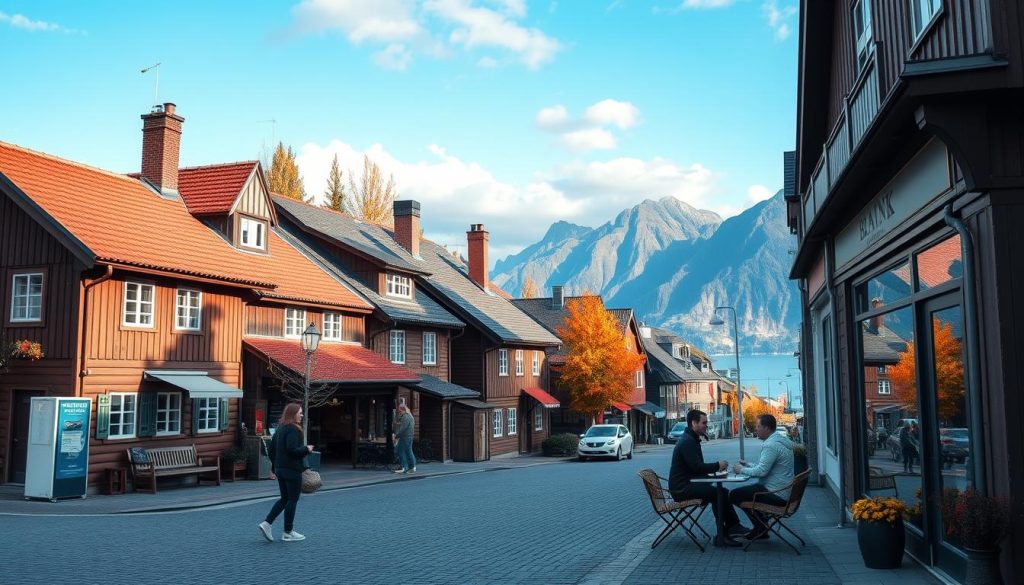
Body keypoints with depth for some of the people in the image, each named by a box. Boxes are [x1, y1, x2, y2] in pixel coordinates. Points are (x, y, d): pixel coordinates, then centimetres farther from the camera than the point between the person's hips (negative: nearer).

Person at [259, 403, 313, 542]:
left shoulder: (280, 429, 12)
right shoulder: (293, 430, -17)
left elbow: (272, 448, 16)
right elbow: (292, 449, -26)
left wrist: (274, 466, 22)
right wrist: (307, 449, -11)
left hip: (280, 469, 9)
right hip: (292, 470, -9)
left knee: (284, 499, 17)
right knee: (292, 500, 2)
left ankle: (266, 523, 7)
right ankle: (288, 532, 8)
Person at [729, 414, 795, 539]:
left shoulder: (771, 445, -21)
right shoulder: (779, 440, 13)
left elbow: (762, 471, -24)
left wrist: (742, 470, -10)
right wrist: (748, 465, 14)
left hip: (776, 495, -11)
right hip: (784, 492, 11)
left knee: (734, 495, -5)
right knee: (746, 490, 27)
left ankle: (761, 527, 7)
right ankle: (761, 529, 24)